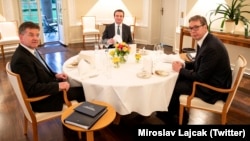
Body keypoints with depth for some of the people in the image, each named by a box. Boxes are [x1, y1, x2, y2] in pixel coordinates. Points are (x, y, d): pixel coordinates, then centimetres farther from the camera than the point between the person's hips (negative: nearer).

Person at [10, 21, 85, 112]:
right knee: (81, 91, -5)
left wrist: (55, 75, 2)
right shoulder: (21, 59, -26)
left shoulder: (31, 50, 4)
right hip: (41, 101, -9)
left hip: (48, 88, 9)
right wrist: (58, 86, -25)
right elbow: (32, 89, -28)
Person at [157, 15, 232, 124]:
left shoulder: (211, 47, -28)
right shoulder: (204, 41, 2)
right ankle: (173, 112, 26)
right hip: (207, 79, 10)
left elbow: (201, 77, -25)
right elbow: (198, 63, 17)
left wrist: (180, 70, -12)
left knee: (172, 86, -4)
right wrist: (184, 65, -1)